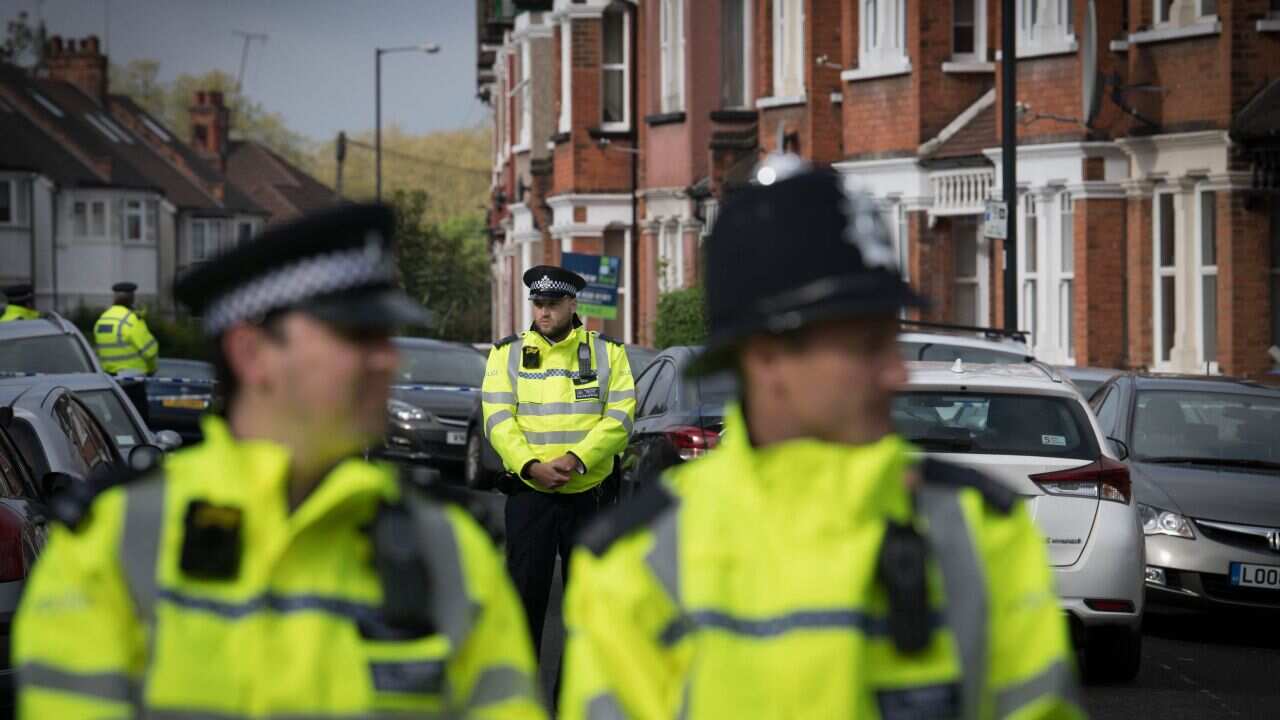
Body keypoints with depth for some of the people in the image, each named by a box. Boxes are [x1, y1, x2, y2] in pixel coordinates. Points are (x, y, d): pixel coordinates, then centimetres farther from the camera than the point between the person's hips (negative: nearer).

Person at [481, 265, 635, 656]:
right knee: (526, 593, 0)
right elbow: (498, 419, -4)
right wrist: (531, 466, -19)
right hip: (529, 493, 0)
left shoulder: (608, 352, 5)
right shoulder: (508, 353, 5)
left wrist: (577, 459, -19)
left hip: (590, 494, 1)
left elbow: (619, 417, -5)